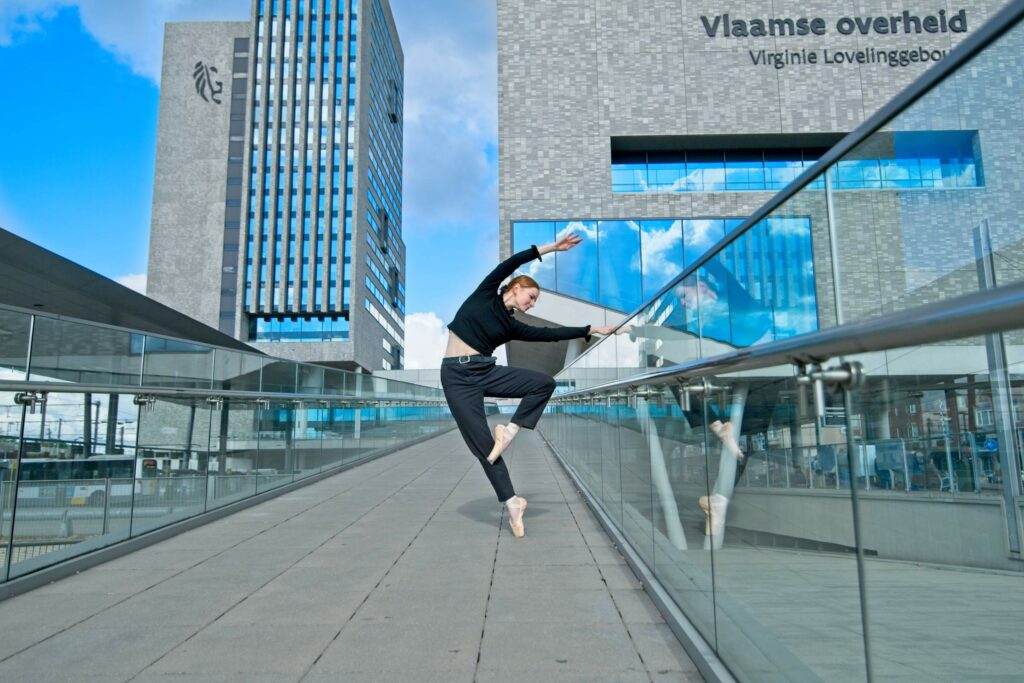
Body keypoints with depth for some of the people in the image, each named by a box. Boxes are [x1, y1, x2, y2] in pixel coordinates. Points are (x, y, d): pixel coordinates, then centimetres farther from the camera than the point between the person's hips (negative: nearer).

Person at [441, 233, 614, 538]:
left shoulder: (512, 326, 13)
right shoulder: (484, 295, 3)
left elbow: (551, 333, 12)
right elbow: (509, 264, -5)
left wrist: (590, 329, 13)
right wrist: (550, 248, -7)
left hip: (485, 371, 5)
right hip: (457, 376, -5)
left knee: (545, 383, -9)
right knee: (483, 444, -8)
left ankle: (509, 430, -6)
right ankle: (511, 501, 0)